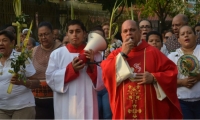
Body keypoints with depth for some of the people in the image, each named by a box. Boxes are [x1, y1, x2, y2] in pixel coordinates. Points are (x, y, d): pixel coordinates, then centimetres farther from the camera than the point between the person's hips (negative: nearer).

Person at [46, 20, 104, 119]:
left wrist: (93, 65, -12)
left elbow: (102, 82, 4)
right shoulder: (57, 54, 4)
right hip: (65, 107, 0)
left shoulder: (94, 54, 7)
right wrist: (70, 69, -13)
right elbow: (50, 78, -3)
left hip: (87, 106, 1)